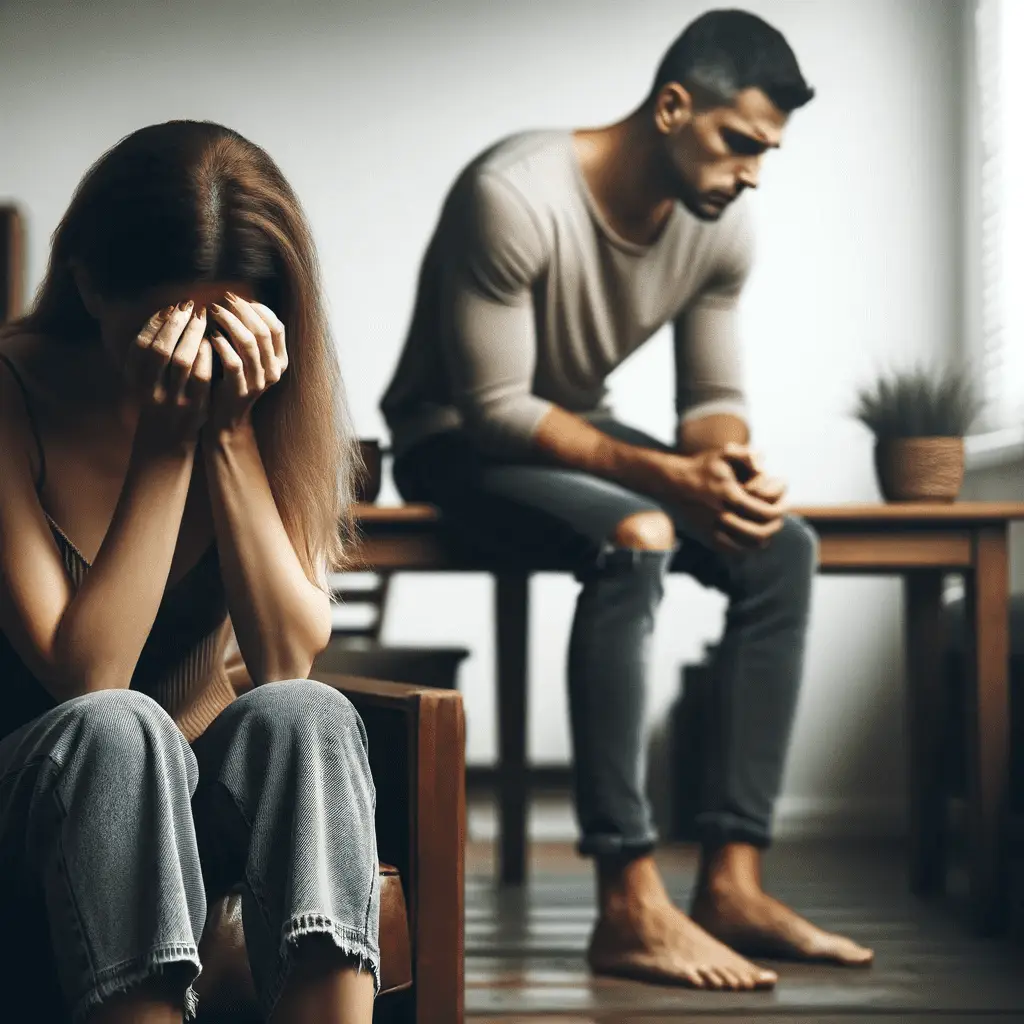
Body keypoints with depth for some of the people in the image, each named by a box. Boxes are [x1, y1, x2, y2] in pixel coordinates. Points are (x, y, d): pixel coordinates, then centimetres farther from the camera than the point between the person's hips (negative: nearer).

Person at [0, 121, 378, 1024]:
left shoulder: (268, 392, -4)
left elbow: (287, 660, -13)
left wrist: (230, 435, -20)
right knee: (115, 730, -35)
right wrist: (165, 445, -23)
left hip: (205, 796, 3)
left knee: (307, 717, -30)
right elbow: (87, 677, -21)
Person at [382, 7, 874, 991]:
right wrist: (665, 475, -35)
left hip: (577, 429, 7)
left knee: (784, 548, -15)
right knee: (635, 538, -35)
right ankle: (629, 907, -33)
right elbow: (495, 405, -27)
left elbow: (713, 393, 1)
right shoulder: (514, 197, -28)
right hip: (456, 440, -7)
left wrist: (731, 467, -23)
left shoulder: (722, 225, -7)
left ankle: (731, 880, -15)